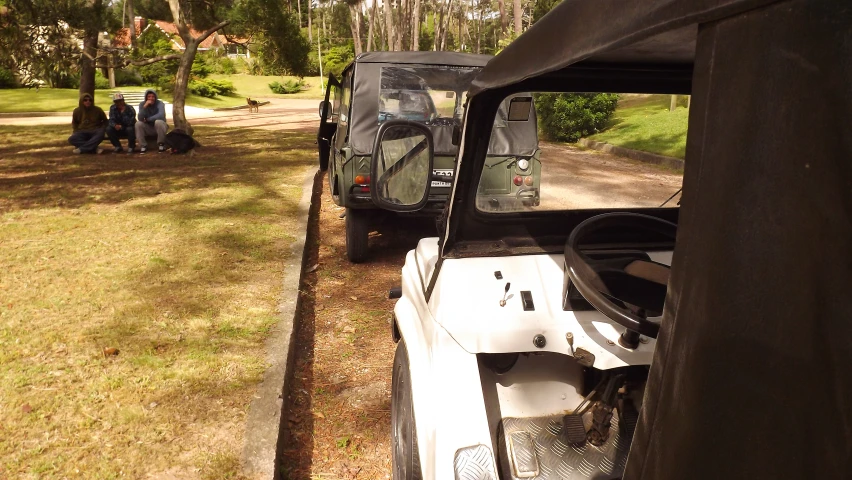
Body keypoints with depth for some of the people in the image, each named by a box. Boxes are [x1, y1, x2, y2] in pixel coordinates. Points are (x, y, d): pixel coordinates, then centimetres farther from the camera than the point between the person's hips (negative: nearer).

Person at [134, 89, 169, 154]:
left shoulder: (160, 103, -14)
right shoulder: (142, 104, -6)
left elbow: (161, 116, -32)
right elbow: (140, 118, -20)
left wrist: (147, 119, -21)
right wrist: (144, 107, -31)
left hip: (159, 127, -3)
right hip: (148, 128, 3)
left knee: (158, 121, -35)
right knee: (138, 123, -24)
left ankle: (161, 144, -15)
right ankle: (143, 145, -11)